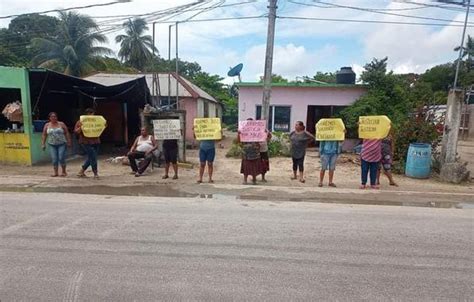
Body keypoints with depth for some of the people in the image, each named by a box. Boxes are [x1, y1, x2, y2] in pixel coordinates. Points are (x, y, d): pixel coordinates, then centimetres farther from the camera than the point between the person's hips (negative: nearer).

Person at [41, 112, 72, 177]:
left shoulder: (61, 124, 1)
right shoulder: (47, 125, 7)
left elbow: (67, 133, 2)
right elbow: (44, 135, 10)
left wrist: (69, 142, -3)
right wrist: (43, 144, 5)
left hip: (62, 144, -2)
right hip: (52, 145, 2)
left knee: (61, 158, -8)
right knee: (54, 159, -2)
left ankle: (64, 172, 7)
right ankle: (56, 172, 8)